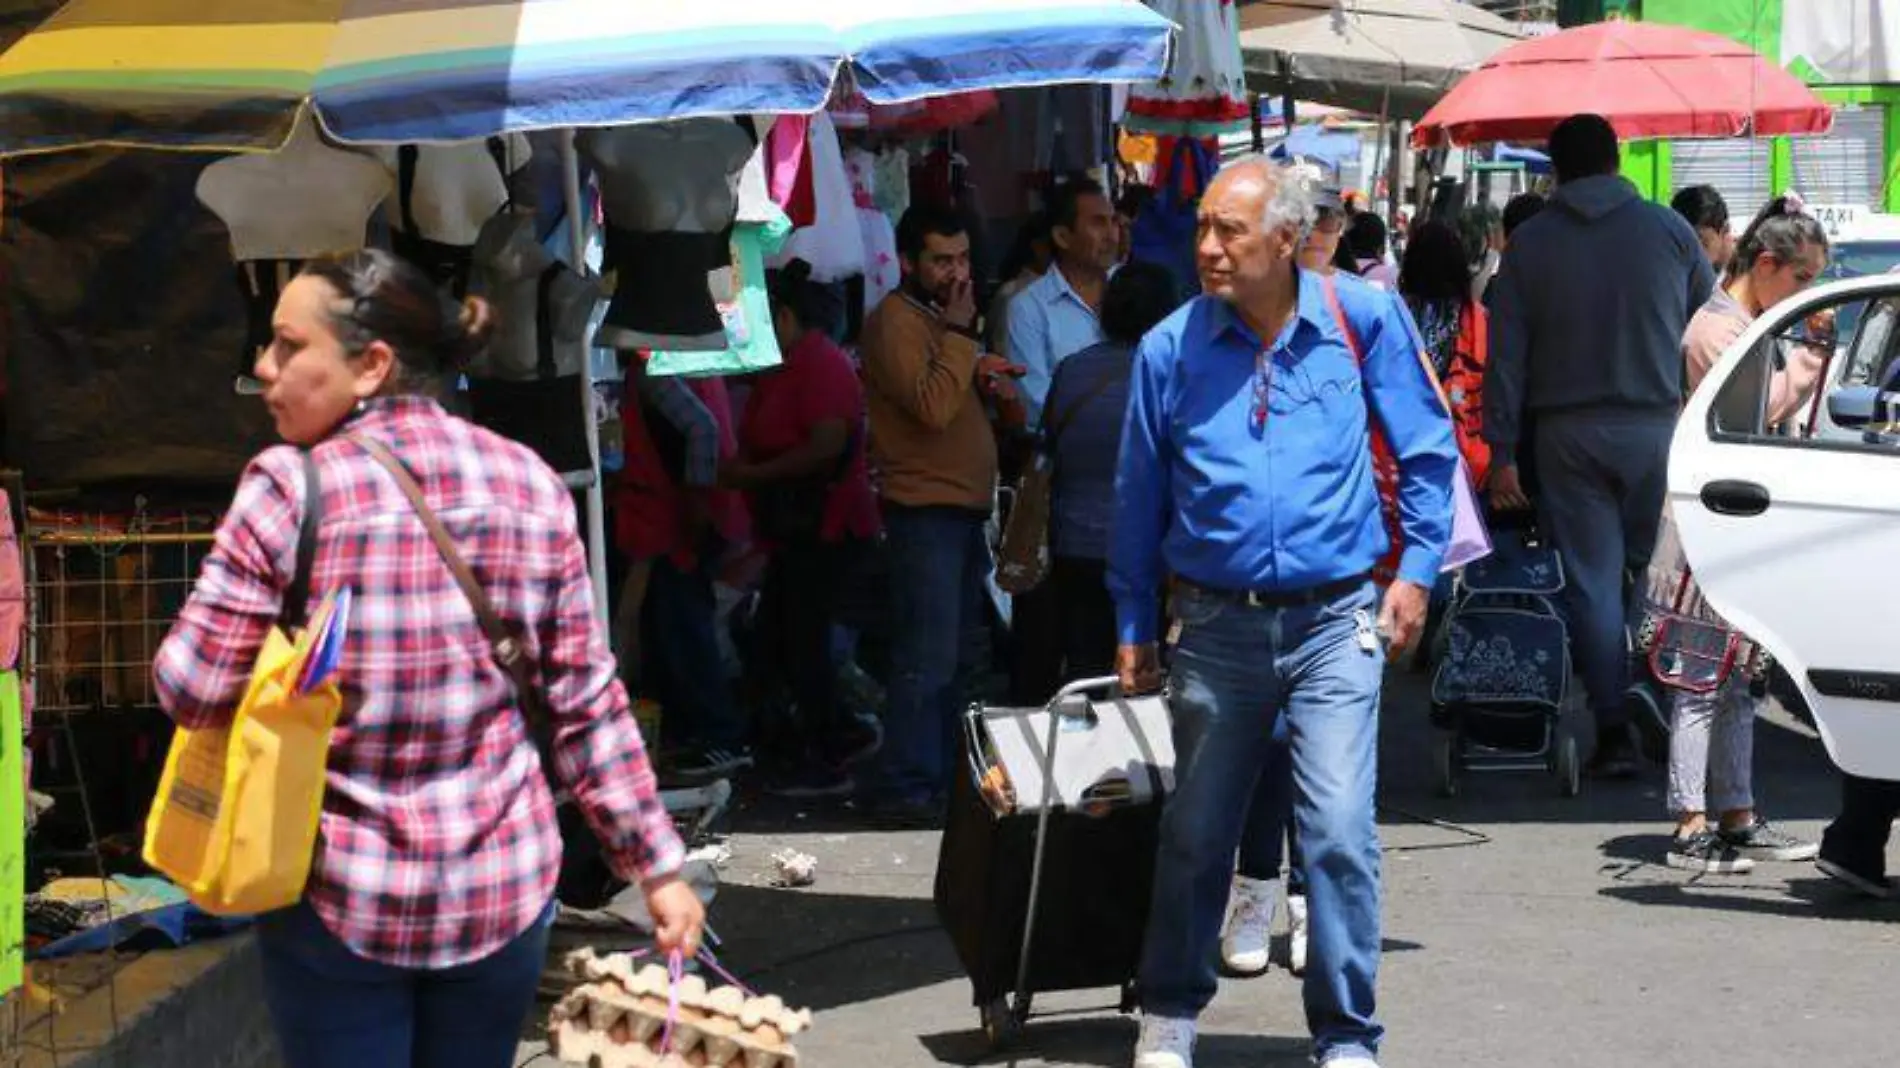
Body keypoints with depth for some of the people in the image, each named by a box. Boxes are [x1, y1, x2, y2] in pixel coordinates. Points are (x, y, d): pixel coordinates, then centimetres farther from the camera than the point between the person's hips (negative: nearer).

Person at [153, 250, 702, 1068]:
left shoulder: (290, 488, -12)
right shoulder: (532, 486, 0)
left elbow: (191, 691, -11)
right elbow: (586, 706, 1)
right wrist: (658, 865, 7)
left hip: (337, 897, -3)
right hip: (504, 890, 3)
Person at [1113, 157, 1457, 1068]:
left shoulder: (1364, 319, -4)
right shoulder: (1170, 349, -1)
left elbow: (1427, 450, 7)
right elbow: (1140, 495, 9)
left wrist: (1416, 569, 1)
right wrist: (1133, 625, 11)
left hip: (1334, 621, -2)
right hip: (1217, 624, 2)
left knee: (1339, 830, -11)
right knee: (1195, 833, 12)